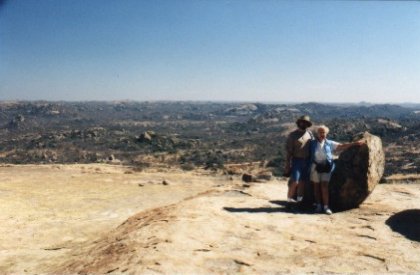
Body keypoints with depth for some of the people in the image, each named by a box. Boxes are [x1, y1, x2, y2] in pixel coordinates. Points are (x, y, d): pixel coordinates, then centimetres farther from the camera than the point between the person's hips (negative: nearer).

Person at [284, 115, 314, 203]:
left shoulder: (309, 133, 7)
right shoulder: (293, 135, -5)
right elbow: (289, 150, -6)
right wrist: (287, 164, -10)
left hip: (307, 161, 4)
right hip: (297, 161, -4)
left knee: (303, 181, 9)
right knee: (294, 181, -10)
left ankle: (300, 199, 20)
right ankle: (290, 198, 2)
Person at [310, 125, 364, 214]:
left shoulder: (329, 143, 5)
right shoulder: (313, 143, 3)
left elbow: (342, 146, 4)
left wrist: (355, 143, -1)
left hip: (326, 167, 0)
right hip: (315, 167, 0)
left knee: (324, 186, -6)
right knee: (316, 186, 5)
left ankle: (326, 206, -4)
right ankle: (318, 205, 13)